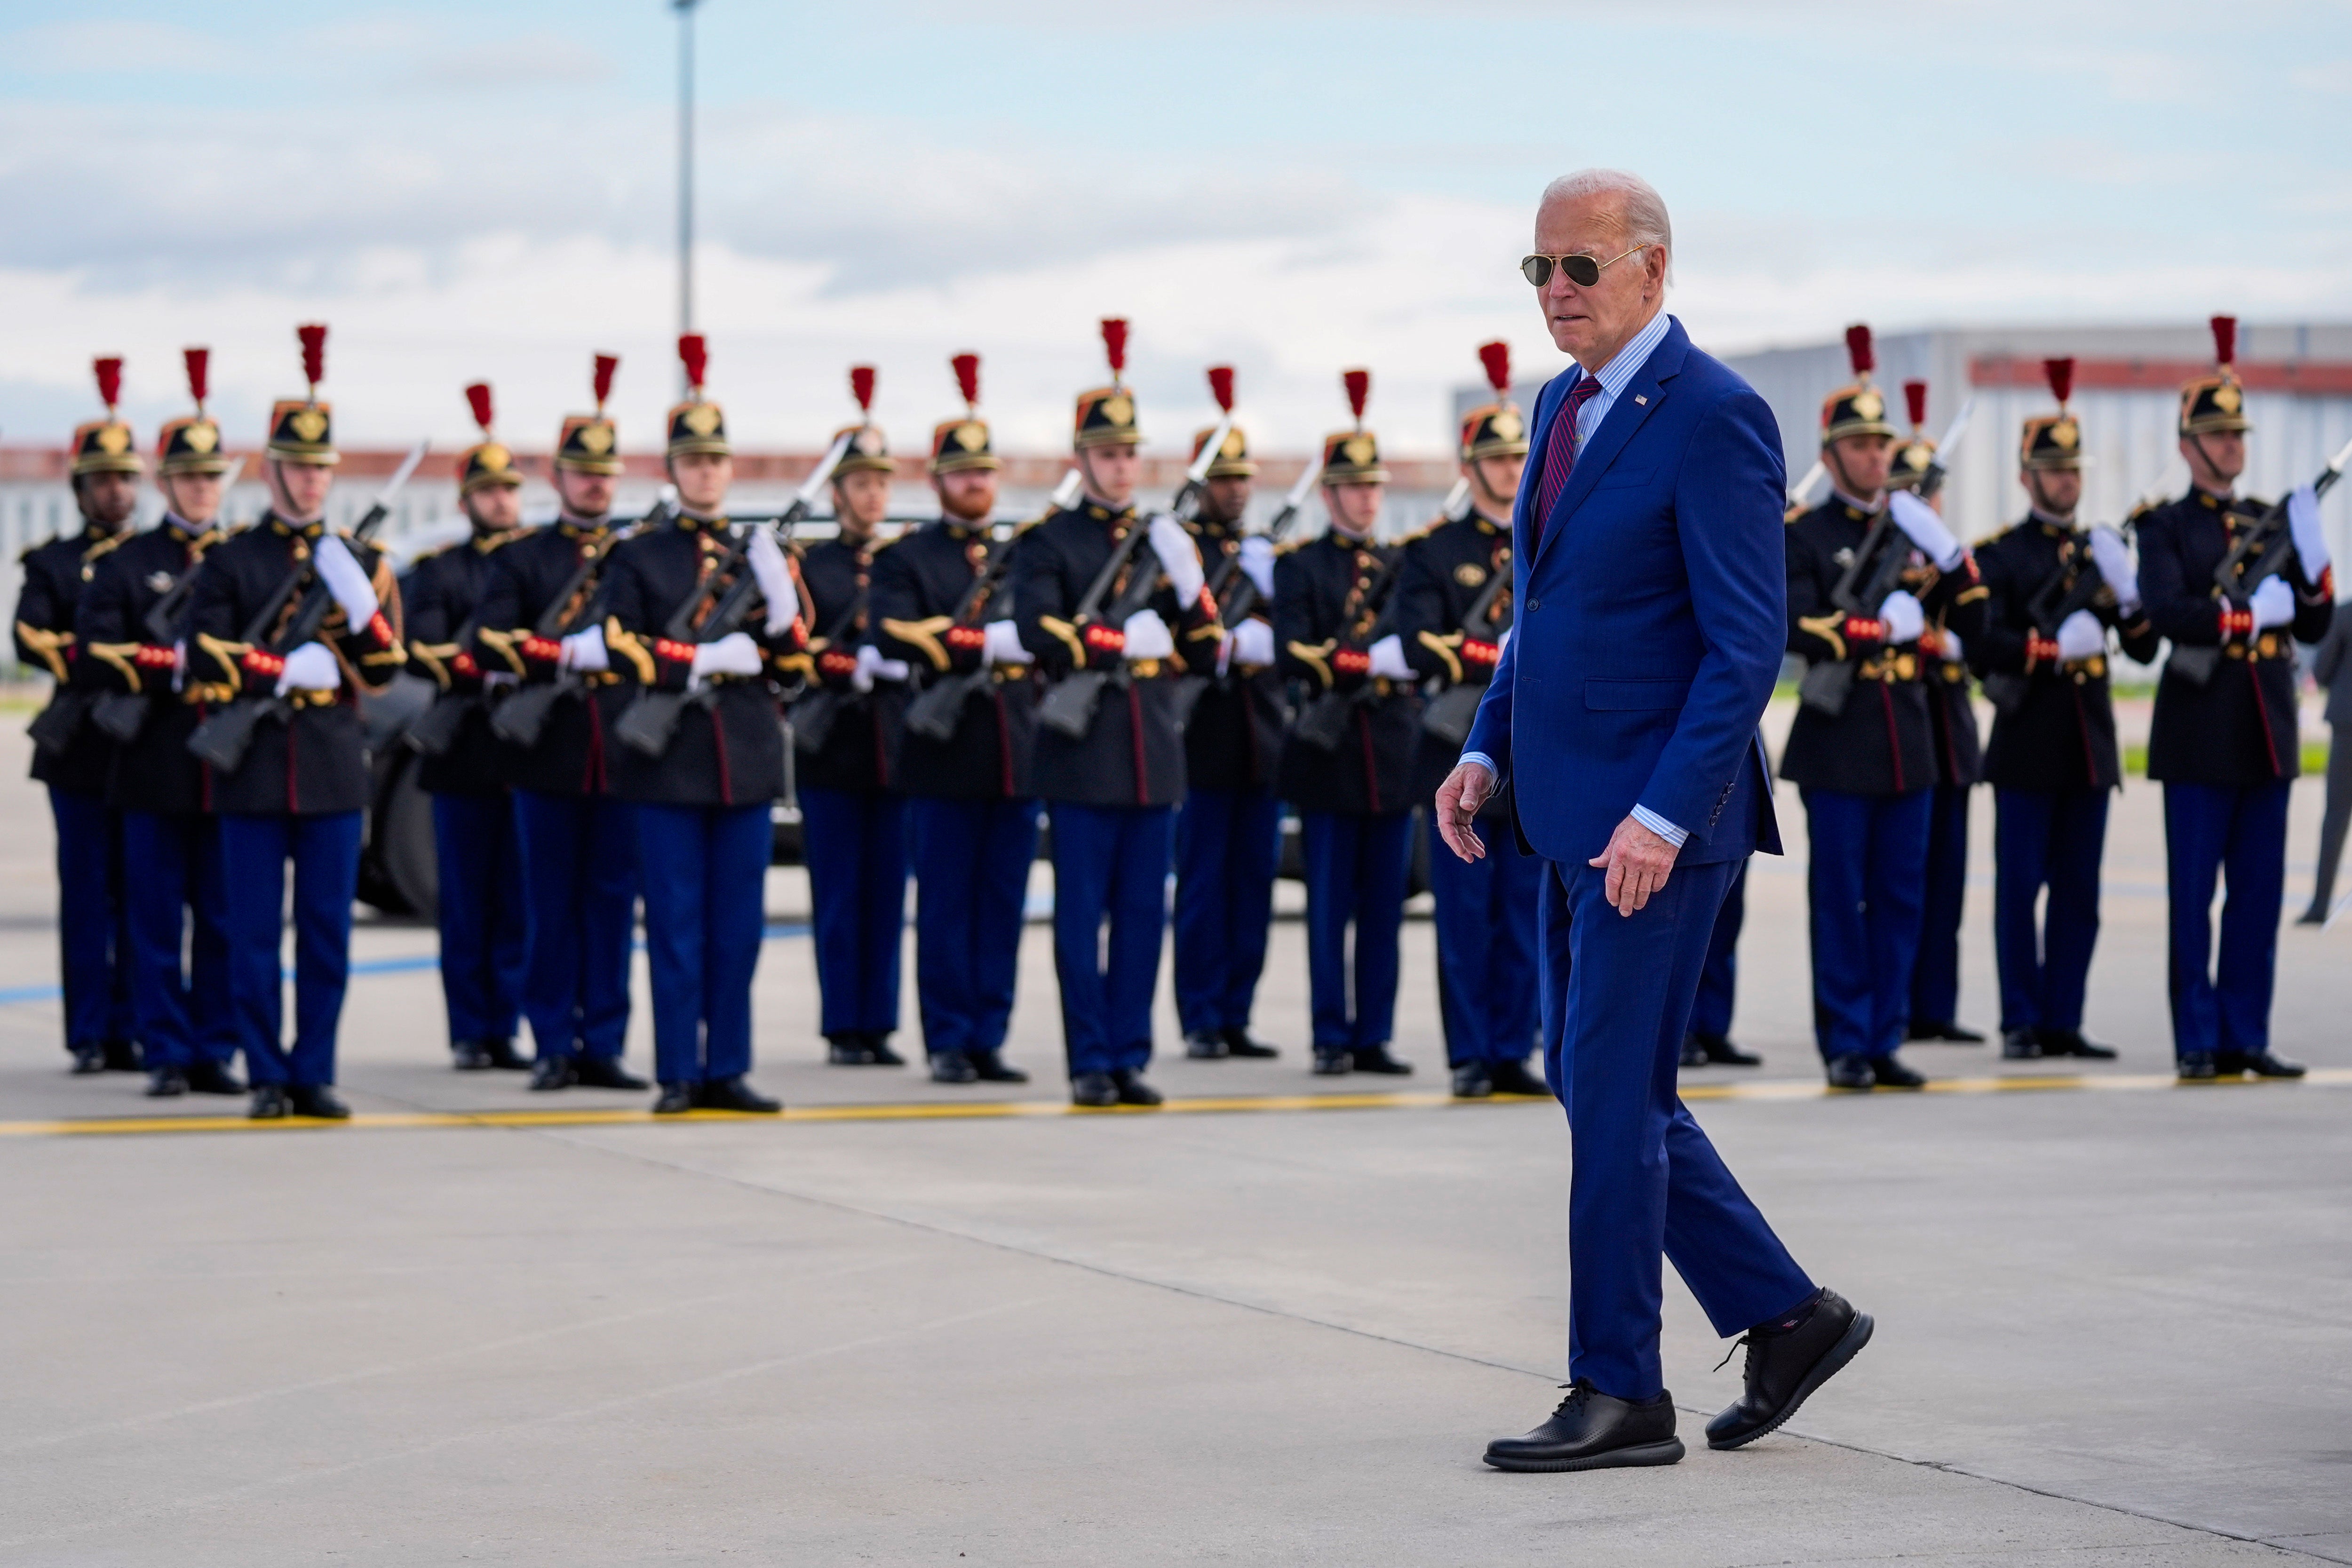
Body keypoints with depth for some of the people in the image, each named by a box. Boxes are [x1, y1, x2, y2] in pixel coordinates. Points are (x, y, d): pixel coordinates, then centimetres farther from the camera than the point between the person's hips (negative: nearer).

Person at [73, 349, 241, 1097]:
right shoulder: (124, 565, 5)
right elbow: (93, 664, -5)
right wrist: (174, 668, -16)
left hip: (231, 770, 2)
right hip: (155, 773, -2)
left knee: (224, 922, 4)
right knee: (156, 921, 1)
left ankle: (216, 1052, 11)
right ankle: (166, 1056, 6)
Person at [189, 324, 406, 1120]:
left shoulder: (361, 562, 9)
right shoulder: (229, 561, 4)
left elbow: (385, 670, 3)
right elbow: (206, 661, -4)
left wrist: (361, 603, -13)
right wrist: (292, 670, -11)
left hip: (334, 767, 2)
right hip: (254, 768, -2)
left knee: (329, 930, 2)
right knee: (255, 933, 0)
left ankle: (315, 1074, 9)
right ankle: (267, 1076, 6)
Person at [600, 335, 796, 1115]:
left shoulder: (762, 554, 13)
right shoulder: (638, 558, 4)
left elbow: (791, 657, 9)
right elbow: (619, 655, -6)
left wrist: (780, 604, -10)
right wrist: (705, 661, -14)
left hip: (747, 758, 3)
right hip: (669, 762, -3)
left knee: (739, 925, 4)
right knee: (676, 926, -2)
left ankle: (728, 1070, 9)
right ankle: (677, 1074, 2)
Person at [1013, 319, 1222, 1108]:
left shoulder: (1164, 541, 14)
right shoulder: (1049, 543, 0)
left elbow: (1206, 652, 10)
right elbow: (1039, 633, -16)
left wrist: (1187, 583, -7)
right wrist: (1127, 641, -15)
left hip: (1155, 756, 4)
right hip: (1084, 756, -4)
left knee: (1144, 915, 5)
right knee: (1083, 916, -1)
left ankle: (1131, 1058, 10)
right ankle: (1090, 1064, 2)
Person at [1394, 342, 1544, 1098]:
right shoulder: (1433, 552, 1)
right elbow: (1424, 650, -10)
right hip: (1464, 758, -3)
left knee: (1525, 916, 4)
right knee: (1465, 916, -1)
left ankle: (1513, 1054, 9)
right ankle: (1470, 1057, 4)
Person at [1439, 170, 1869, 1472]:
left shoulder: (1711, 417, -14)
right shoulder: (1563, 407, 14)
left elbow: (1746, 645, -18)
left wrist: (1662, 815, -23)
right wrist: (1486, 749, 10)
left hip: (1657, 815, -9)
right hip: (1574, 809, 9)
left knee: (1613, 1092, -5)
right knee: (1592, 1084, 12)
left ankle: (1620, 1391, 4)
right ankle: (1785, 1315, 22)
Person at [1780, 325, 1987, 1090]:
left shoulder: (1912, 529, 13)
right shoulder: (1803, 536, -2)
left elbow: (1971, 622, 9)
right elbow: (1797, 629, -14)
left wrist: (1946, 550, -7)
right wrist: (1885, 625, -14)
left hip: (1909, 742, 5)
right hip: (1838, 746, -5)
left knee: (1900, 899, 5)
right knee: (1840, 902, -1)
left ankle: (1885, 1042, 11)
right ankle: (1846, 1047, 4)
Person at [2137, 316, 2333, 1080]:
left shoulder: (2271, 522, 14)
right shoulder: (2166, 526, 0)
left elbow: (2313, 625, 10)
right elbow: (2167, 611, -17)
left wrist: (2314, 565, -8)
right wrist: (2248, 614, -19)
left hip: (2268, 731, 5)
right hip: (2200, 730, -5)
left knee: (2260, 892, 5)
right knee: (2194, 895, -2)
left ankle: (2246, 1037, 10)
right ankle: (2199, 1043, 3)